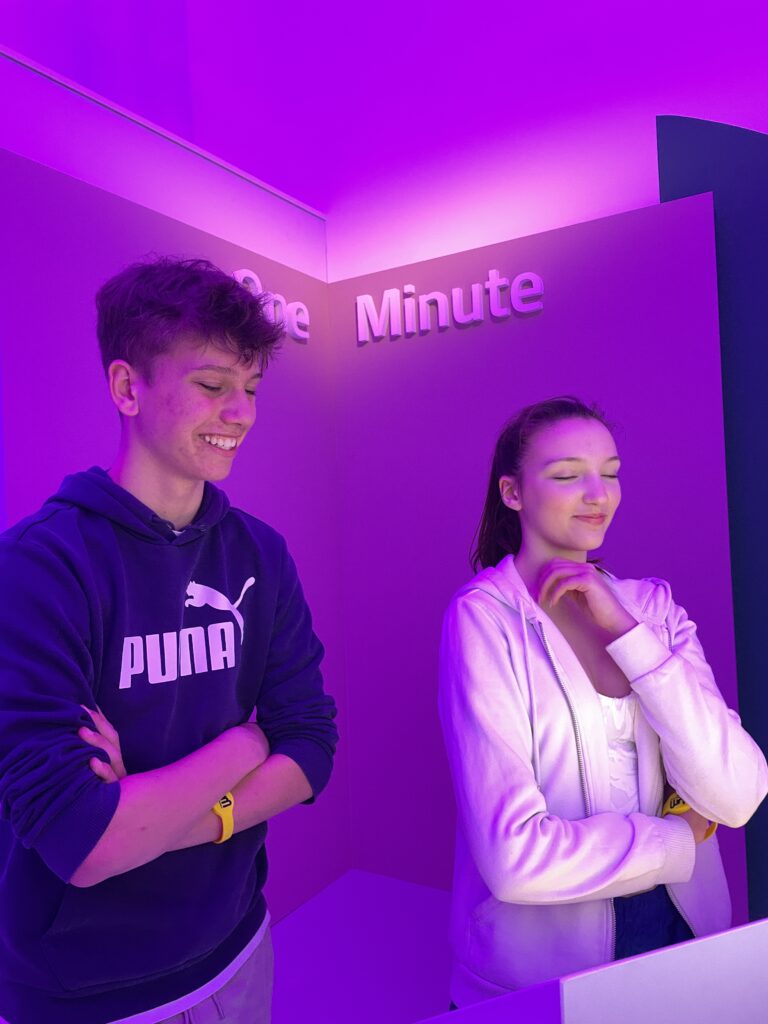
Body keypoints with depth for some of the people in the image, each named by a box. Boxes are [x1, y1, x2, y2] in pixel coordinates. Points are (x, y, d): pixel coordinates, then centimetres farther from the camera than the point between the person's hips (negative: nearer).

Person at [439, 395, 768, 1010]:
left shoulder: (651, 604, -3)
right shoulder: (485, 617, -19)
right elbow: (513, 858, -25)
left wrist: (627, 632, -21)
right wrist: (678, 839, -11)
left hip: (680, 934, 5)